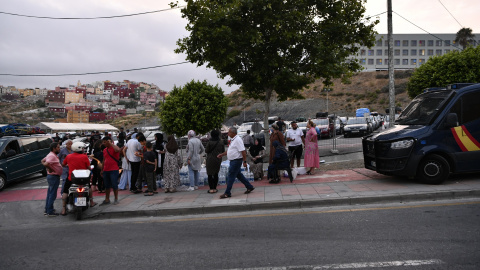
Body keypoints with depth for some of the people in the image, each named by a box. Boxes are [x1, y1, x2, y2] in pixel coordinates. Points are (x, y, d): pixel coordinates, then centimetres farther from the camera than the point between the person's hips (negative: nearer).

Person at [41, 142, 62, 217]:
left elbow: (43, 161, 24)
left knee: (50, 194, 16)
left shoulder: (51, 155, 14)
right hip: (54, 176, -11)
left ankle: (47, 210, 24)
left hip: (51, 176, 11)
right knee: (52, 194, -6)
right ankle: (50, 212, -2)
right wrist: (51, 169, -18)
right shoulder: (52, 156, -19)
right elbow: (46, 164, -33)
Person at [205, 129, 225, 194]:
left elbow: (206, 151, -8)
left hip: (210, 160, -4)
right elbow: (223, 151, 3)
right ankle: (215, 188, 14)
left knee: (210, 174, 5)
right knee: (216, 174, 13)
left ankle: (211, 189, 3)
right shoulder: (221, 142, -4)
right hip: (218, 159, 4)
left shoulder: (210, 142, -14)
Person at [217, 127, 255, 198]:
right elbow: (229, 150, 24)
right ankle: (249, 187, 27)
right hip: (233, 161, 10)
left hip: (236, 161, -10)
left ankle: (227, 193, 1)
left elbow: (243, 151, -22)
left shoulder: (237, 140, -18)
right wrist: (222, 154, 19)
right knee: (239, 175, 17)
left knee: (231, 176, -5)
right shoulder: (233, 140, 13)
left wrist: (244, 161, -23)